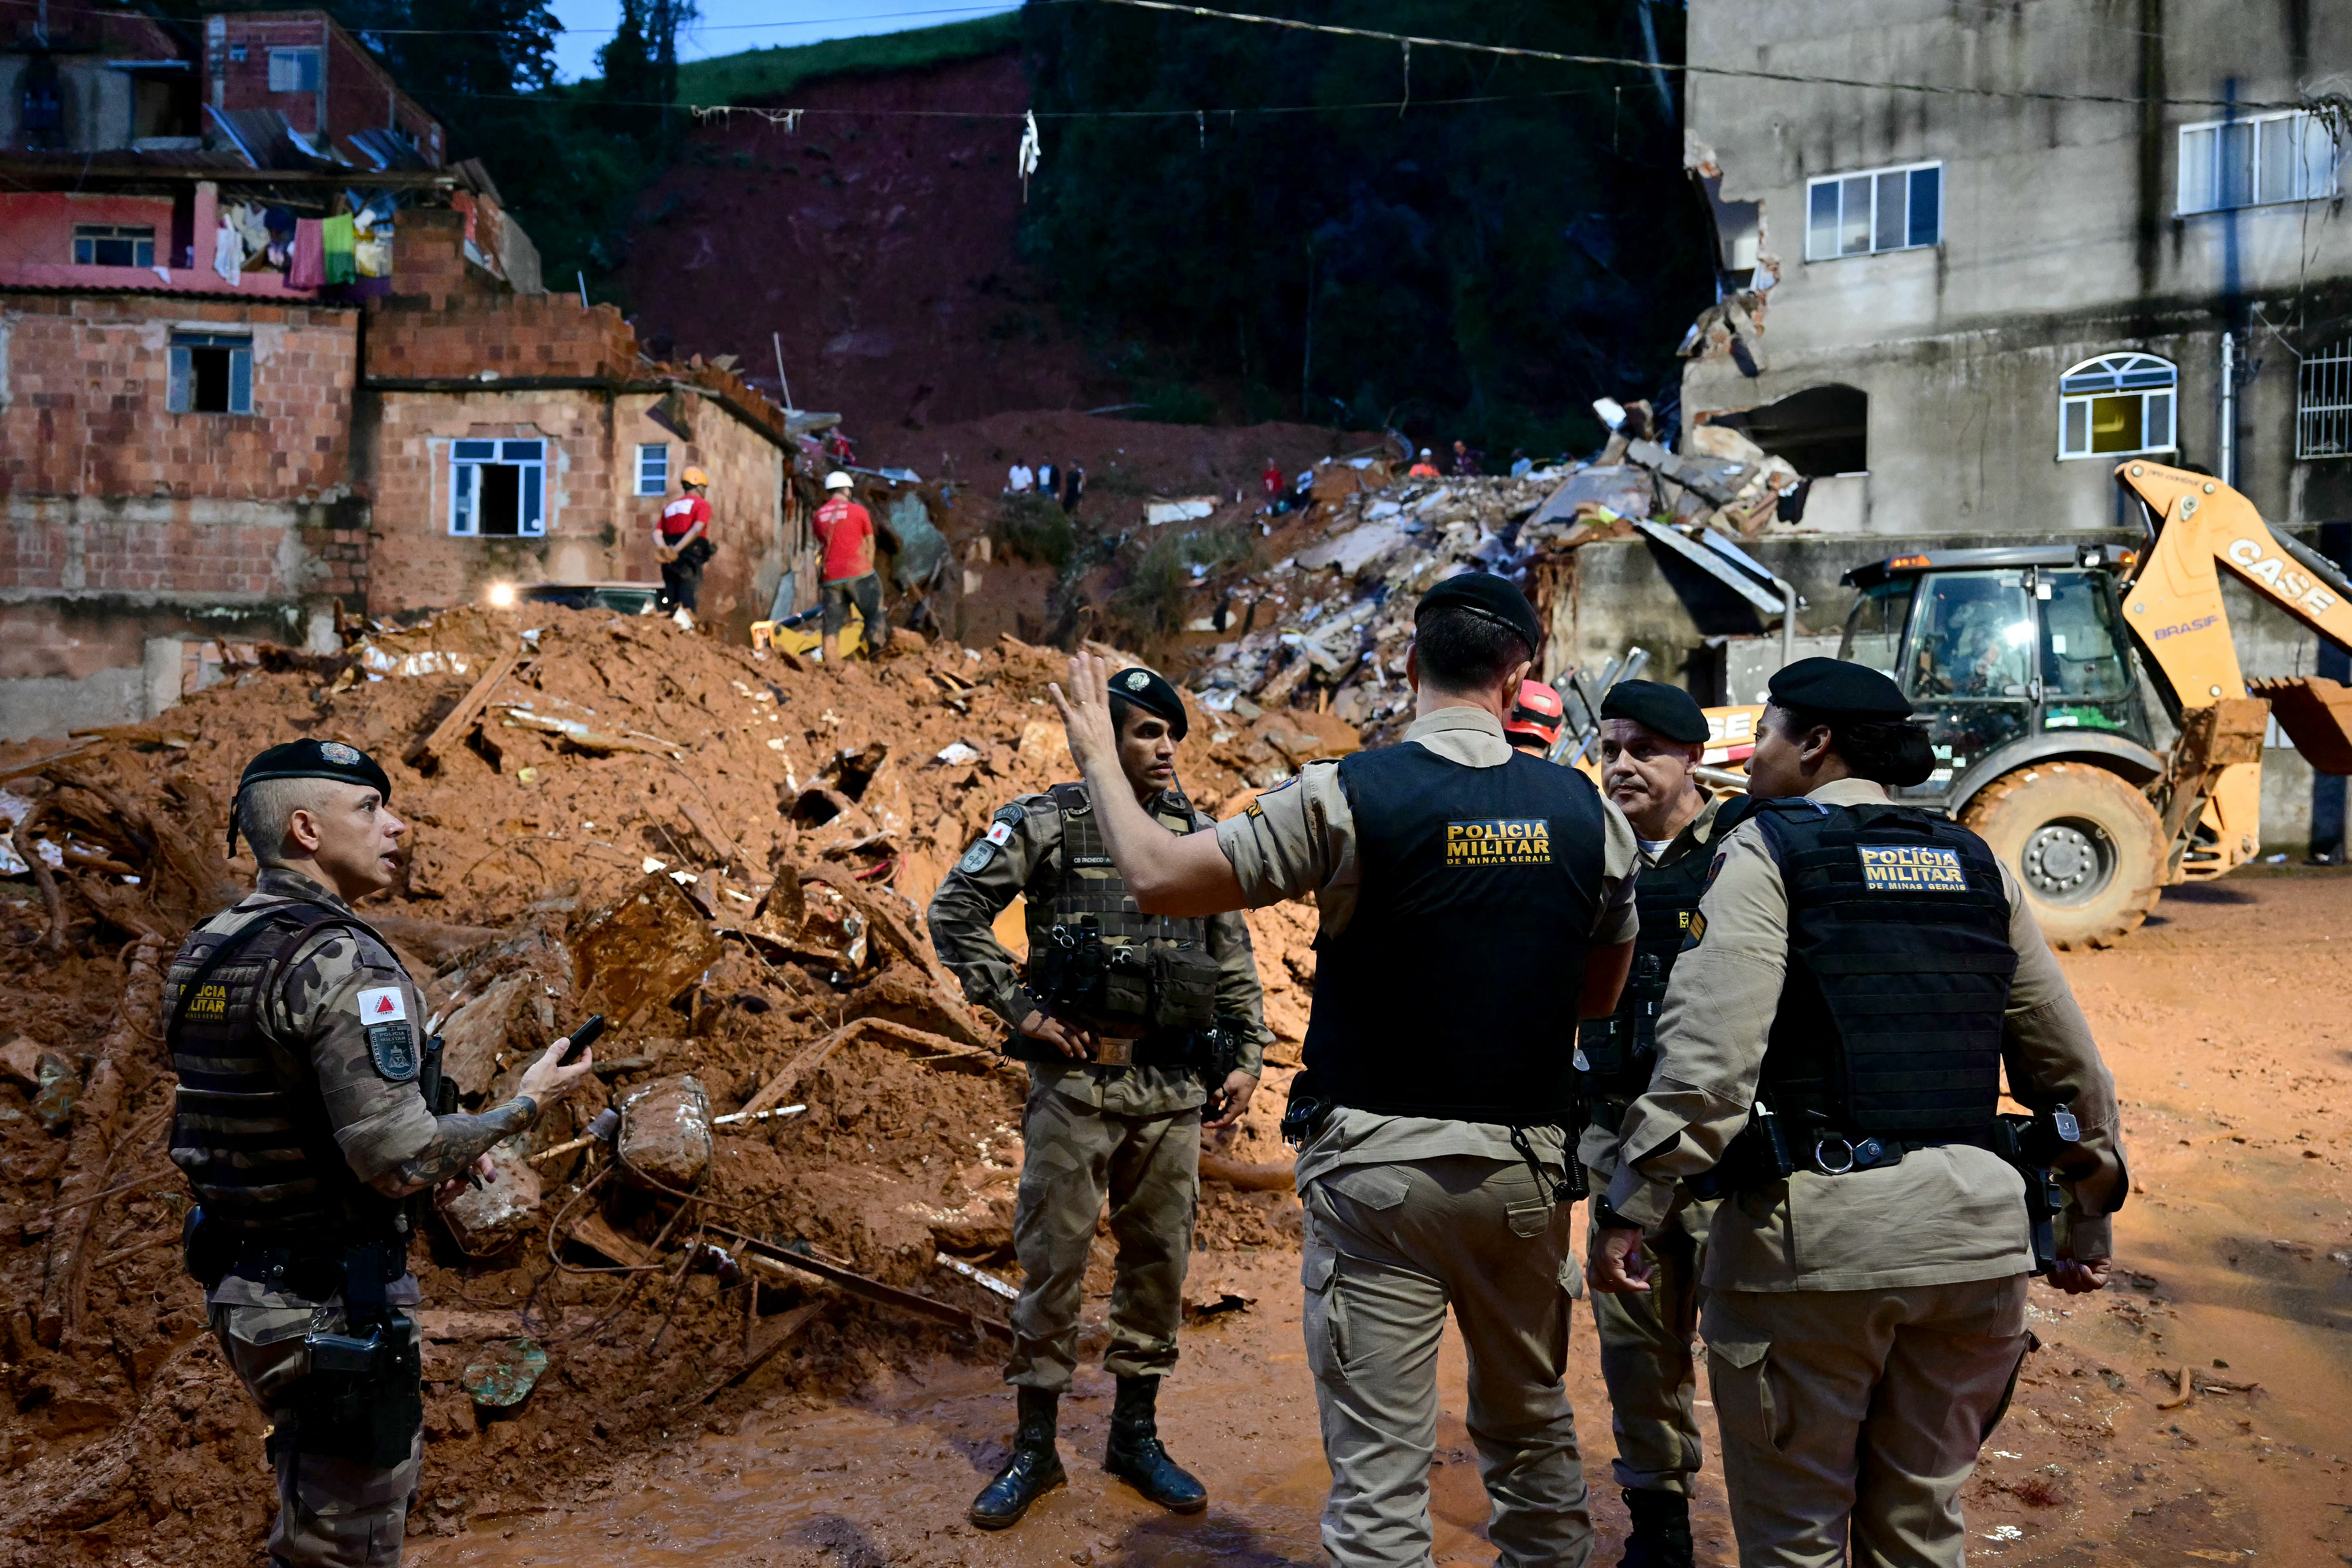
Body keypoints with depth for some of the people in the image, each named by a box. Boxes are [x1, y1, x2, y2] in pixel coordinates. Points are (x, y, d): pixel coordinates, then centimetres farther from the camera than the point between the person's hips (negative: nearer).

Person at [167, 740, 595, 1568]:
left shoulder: (204, 951, 6)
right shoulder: (341, 962, -22)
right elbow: (398, 1159, -27)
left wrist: (435, 1147, 11)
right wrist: (524, 1108, -11)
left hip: (239, 1285, 9)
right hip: (331, 1304, -9)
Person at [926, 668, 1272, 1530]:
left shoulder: (1198, 833, 9)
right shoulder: (1046, 823, -3)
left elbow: (1234, 957, 14)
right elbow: (954, 912, -4)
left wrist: (1247, 1055, 8)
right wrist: (1021, 1008, -9)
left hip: (1173, 1087, 4)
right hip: (1075, 1079, -3)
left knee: (1160, 1259, 11)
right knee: (1053, 1259, 4)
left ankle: (1136, 1434, 28)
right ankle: (1035, 1449, 19)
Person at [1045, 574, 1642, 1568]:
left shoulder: (1345, 796, -12)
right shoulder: (1587, 812, -1)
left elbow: (1157, 880, -10)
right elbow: (1600, 995, 10)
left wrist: (1100, 761, 5)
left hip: (1379, 1160, -3)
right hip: (1528, 1162, 4)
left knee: (1380, 1466, 4)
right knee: (1533, 1428, 23)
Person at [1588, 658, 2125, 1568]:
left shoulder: (1768, 851, -4)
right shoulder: (1975, 863, 13)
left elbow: (1707, 1056, -17)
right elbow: (2070, 1063, 15)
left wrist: (1631, 1211, -14)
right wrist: (2087, 1219, 25)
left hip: (1817, 1231, -5)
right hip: (1976, 1230, 6)